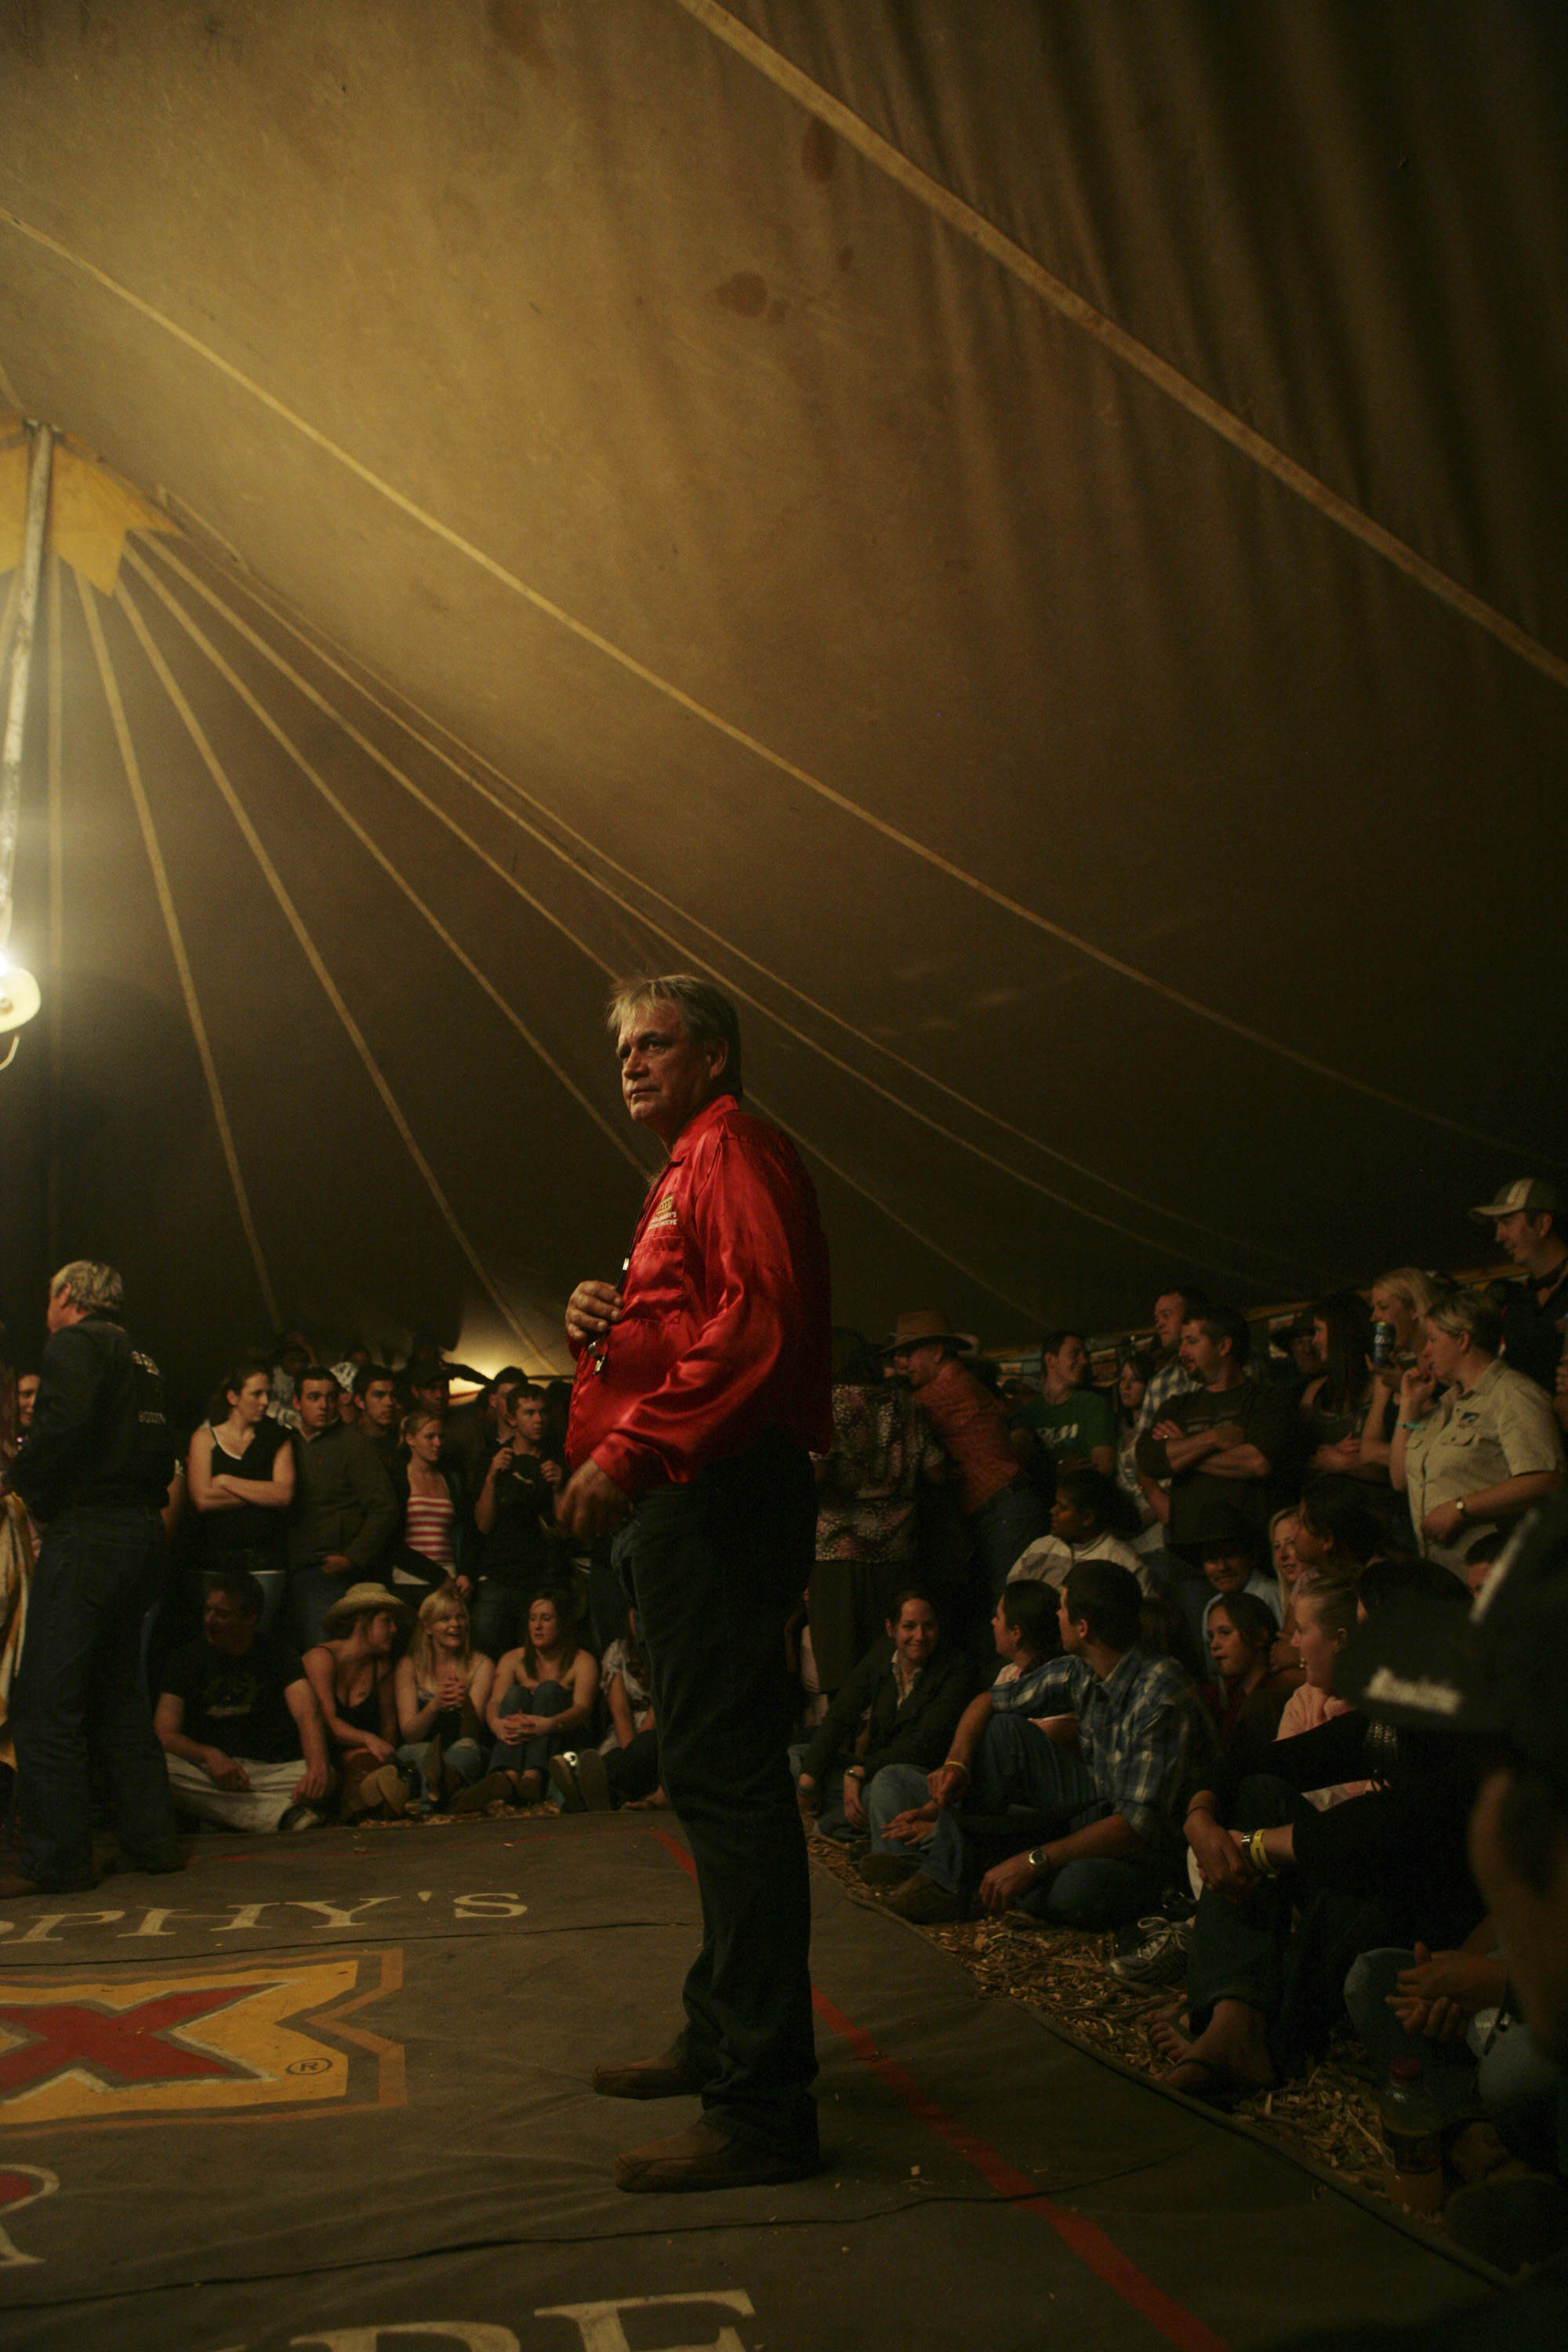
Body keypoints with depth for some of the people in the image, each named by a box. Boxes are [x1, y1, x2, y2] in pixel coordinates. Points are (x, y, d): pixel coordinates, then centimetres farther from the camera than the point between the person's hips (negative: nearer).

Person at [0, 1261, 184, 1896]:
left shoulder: (75, 1345, -4)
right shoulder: (141, 1361, 19)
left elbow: (63, 1424, -21)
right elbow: (162, 1456, 17)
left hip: (86, 1533, -9)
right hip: (141, 1530, 9)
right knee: (119, 1696, 16)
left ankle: (55, 1859, -1)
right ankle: (151, 1837, 17)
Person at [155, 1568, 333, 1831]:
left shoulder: (275, 1651, 4)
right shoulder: (185, 1660, 7)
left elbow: (307, 1715, -12)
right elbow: (165, 1735, -4)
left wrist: (317, 1768, -33)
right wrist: (210, 1755, -25)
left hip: (269, 1772, -1)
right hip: (206, 1773, 1)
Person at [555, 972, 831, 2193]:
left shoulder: (736, 1151, -7)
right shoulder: (688, 1172, 26)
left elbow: (757, 1324, -21)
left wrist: (630, 1452, -23)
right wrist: (600, 1321, 10)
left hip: (721, 1496, -11)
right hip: (691, 1498, 11)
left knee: (727, 1779, -11)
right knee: (719, 1777, 17)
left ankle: (763, 2105, -6)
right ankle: (726, 2036, 29)